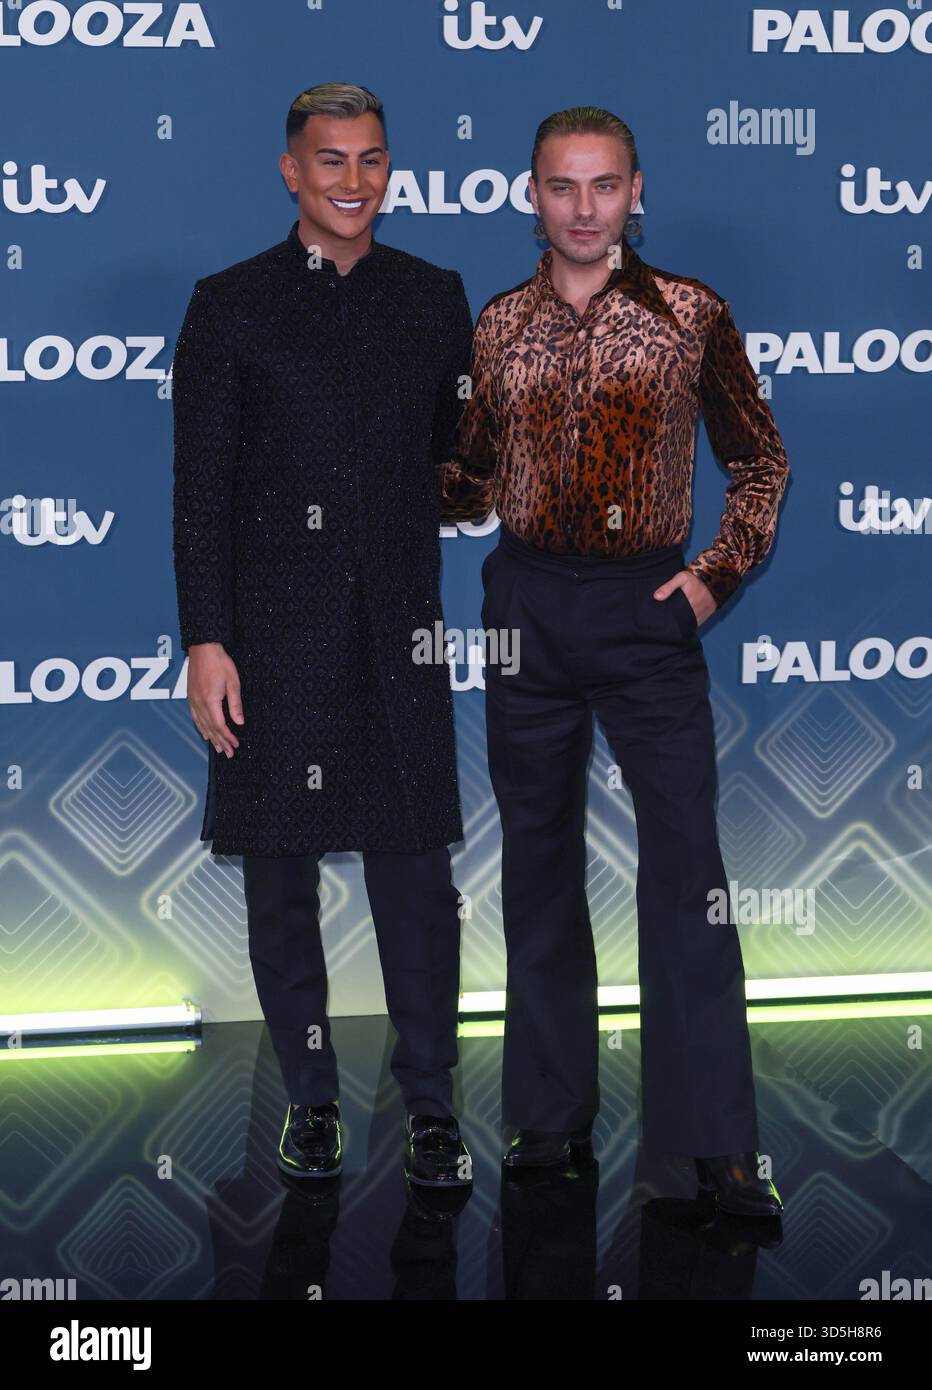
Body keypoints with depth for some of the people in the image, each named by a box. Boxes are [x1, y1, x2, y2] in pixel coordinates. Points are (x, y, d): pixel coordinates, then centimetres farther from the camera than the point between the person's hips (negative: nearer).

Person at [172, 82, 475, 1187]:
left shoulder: (434, 298, 10)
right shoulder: (228, 306, 4)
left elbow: (458, 453, 12)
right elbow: (201, 486, 0)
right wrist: (205, 641, -7)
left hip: (399, 637, 1)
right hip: (273, 638, -1)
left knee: (416, 871, 1)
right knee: (280, 877, 7)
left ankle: (430, 1100, 13)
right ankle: (310, 1097, 21)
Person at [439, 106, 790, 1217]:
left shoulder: (691, 314, 1)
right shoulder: (496, 325, 8)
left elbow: (760, 462, 10)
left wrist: (720, 572, -2)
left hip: (647, 605, -3)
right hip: (527, 603, 3)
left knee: (686, 863, -7)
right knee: (537, 859, 8)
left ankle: (720, 1141, -2)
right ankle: (551, 1113, 19)